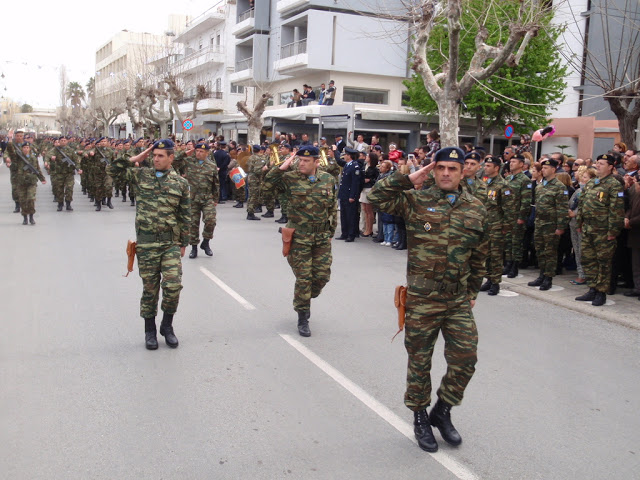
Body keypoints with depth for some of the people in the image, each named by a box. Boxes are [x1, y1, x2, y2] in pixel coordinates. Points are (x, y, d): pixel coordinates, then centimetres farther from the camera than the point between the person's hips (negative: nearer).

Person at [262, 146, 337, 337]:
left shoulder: (328, 180, 4)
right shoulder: (290, 178, -4)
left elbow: (332, 208, 11)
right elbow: (268, 183, -10)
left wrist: (331, 232, 11)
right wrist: (282, 167, -16)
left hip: (322, 238, 3)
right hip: (299, 237, -3)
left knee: (322, 275, 5)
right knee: (303, 278, 0)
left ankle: (304, 300, 35)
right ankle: (303, 318, 15)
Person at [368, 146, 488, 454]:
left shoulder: (476, 209, 6)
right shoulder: (415, 201, -3)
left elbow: (479, 255, 14)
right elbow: (377, 196, -15)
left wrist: (473, 290, 16)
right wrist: (409, 179, -14)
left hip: (458, 300, 3)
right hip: (421, 299, -3)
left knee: (465, 358, 4)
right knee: (419, 361, 9)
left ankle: (442, 412, 29)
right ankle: (420, 418, 30)